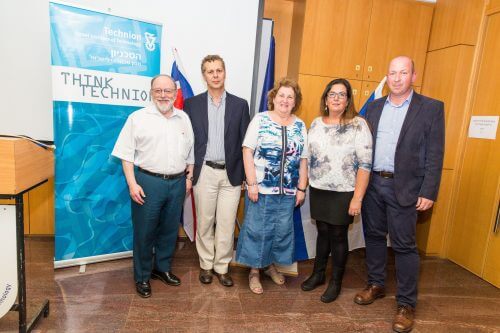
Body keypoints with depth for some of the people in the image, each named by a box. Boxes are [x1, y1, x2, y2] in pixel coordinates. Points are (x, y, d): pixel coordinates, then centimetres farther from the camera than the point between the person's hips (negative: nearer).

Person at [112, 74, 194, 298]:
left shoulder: (184, 119, 9)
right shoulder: (138, 118, -3)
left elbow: (190, 152, 14)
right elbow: (127, 154, -5)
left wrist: (189, 177, 9)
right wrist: (132, 184, -12)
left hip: (177, 183, 4)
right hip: (148, 182, -3)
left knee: (169, 229, 15)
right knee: (144, 231, 7)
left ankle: (163, 268, 35)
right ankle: (142, 276, 25)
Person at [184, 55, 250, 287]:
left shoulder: (240, 105, 4)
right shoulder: (192, 104, 4)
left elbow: (244, 143, 4)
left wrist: (246, 175, 1)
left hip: (231, 174, 0)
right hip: (204, 172, 0)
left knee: (226, 224, 7)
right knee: (204, 223, 11)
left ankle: (222, 266, 25)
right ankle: (206, 265, 30)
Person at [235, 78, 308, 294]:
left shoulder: (300, 126, 7)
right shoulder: (260, 120, -4)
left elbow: (303, 160, 8)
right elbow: (248, 152, -8)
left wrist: (301, 188, 5)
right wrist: (251, 183, -13)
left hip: (288, 191, 4)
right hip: (261, 188, -3)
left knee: (282, 230, 13)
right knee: (257, 229, 6)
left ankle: (271, 264, 35)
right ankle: (254, 271, 24)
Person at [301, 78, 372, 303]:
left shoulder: (358, 124, -10)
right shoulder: (316, 123, 5)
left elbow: (365, 164, -13)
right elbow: (308, 156, 11)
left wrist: (357, 198, -16)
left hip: (343, 193, -4)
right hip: (318, 190, 4)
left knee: (338, 236, 8)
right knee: (323, 232, 15)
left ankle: (335, 282, 26)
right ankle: (318, 274, 33)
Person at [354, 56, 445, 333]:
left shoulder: (431, 108, -2)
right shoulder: (374, 107, 9)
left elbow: (434, 154, -5)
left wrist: (428, 192, -10)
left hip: (404, 188, -4)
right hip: (372, 183, 4)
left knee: (404, 245, 2)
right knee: (373, 236, 14)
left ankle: (406, 304, 17)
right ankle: (376, 285, 33)